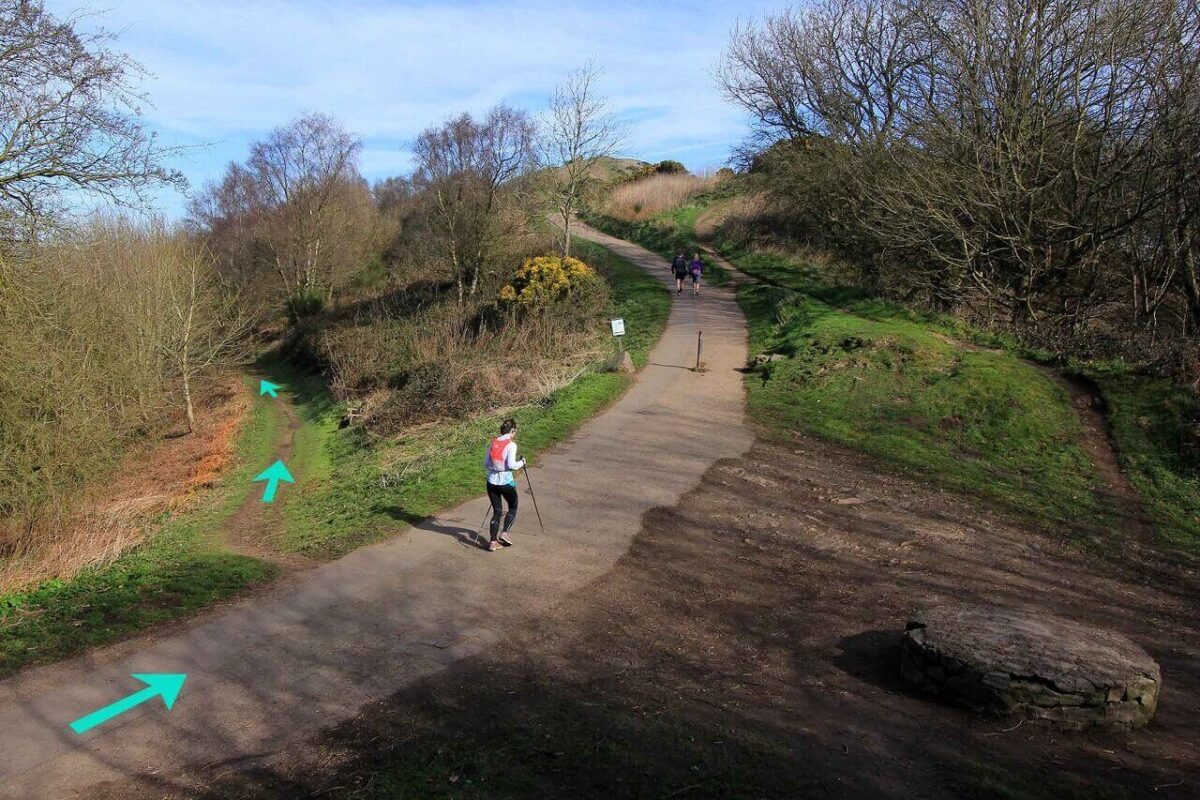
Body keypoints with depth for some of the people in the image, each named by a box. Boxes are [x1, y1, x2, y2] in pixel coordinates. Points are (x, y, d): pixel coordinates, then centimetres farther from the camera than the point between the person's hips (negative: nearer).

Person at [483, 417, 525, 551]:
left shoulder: (492, 443, 6)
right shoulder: (511, 445, -11)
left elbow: (485, 464, 7)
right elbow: (511, 465, -18)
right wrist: (521, 462, -1)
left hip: (492, 481, 5)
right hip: (506, 482, -5)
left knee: (497, 511, 13)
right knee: (513, 507, 19)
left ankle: (493, 542, 8)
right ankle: (504, 533, 3)